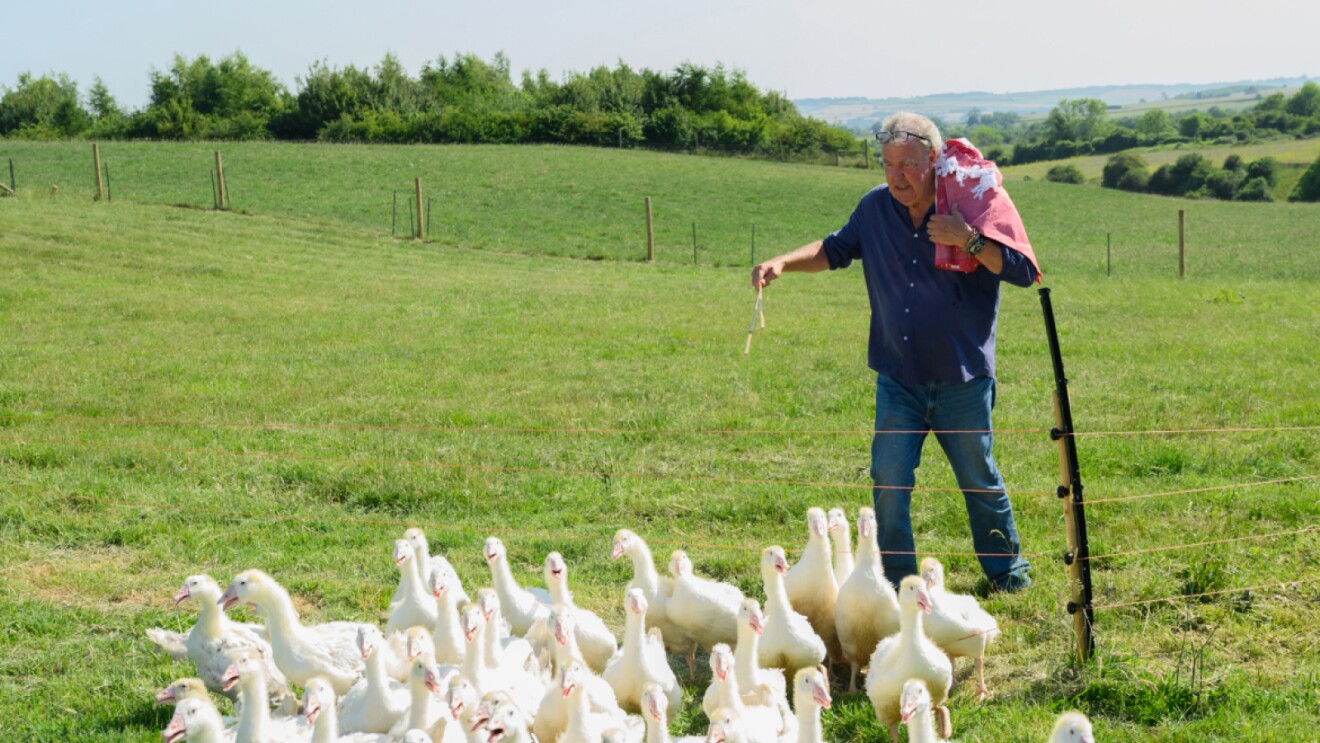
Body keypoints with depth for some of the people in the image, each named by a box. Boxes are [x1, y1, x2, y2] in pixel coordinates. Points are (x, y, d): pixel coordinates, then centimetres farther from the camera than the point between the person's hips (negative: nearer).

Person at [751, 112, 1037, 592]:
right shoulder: (875, 208, 1)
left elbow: (1025, 272, -12)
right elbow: (836, 250, 19)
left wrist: (969, 241, -23)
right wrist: (783, 263, 4)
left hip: (963, 380, -2)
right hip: (898, 378, 2)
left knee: (979, 480, 11)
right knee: (889, 479, -4)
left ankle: (1006, 567, 32)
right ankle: (895, 579, 10)